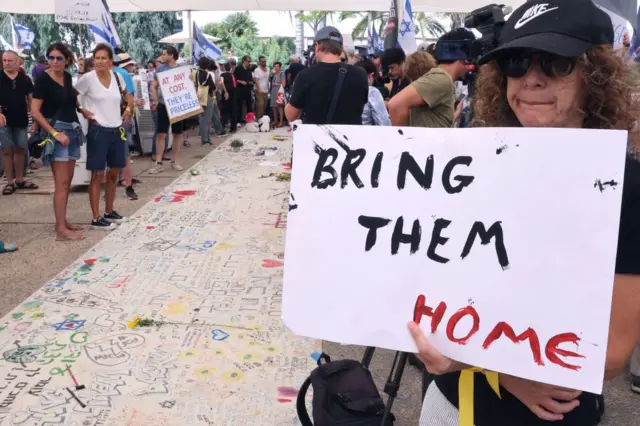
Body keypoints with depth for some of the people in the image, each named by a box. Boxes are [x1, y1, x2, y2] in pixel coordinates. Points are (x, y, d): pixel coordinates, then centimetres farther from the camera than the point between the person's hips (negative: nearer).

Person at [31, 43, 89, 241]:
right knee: (61, 183, -10)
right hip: (55, 131, -7)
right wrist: (55, 133, -20)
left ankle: (63, 221, 20)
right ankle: (61, 229, -7)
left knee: (67, 181, 11)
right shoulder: (43, 79, -10)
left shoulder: (67, 77, 10)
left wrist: (82, 109, 13)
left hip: (72, 130, 7)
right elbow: (34, 111, -15)